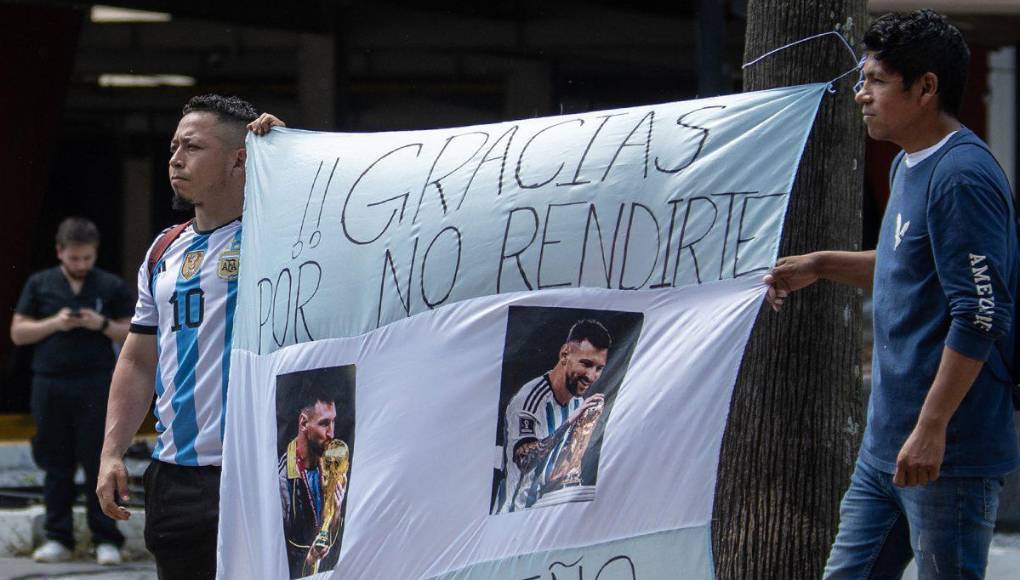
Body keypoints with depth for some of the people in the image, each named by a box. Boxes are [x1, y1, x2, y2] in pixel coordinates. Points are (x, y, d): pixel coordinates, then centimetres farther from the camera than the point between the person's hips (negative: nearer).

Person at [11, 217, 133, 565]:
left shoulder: (112, 287, 5)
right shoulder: (40, 285, 9)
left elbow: (133, 336, 6)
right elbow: (18, 332, 7)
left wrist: (103, 325, -11)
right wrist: (54, 324, -8)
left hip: (96, 384, -2)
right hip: (50, 385, 2)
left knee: (99, 464, -5)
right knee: (56, 465, 6)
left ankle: (106, 540, -1)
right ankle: (58, 538, 13)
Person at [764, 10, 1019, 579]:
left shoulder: (963, 177, -17)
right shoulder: (908, 167, 14)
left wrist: (932, 428, -25)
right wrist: (820, 266, 22)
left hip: (951, 448, -10)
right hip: (885, 444, 10)